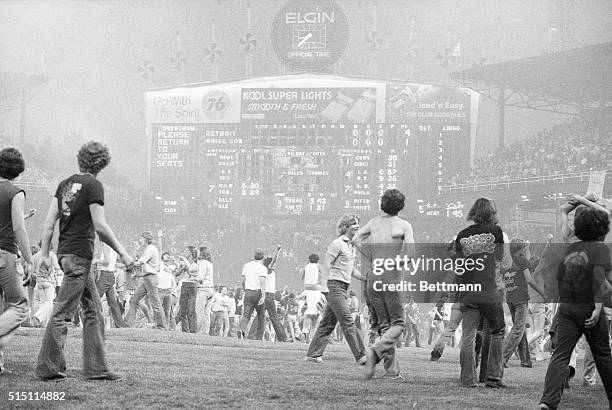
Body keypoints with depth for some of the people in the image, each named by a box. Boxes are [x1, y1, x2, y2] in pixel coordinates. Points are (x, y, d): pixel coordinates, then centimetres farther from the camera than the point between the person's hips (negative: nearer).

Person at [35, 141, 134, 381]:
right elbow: (100, 227, -14)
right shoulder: (93, 185, -10)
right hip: (80, 255, -8)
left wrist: (44, 254, 13)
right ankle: (47, 368, -5)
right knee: (62, 312, -6)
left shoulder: (66, 184, 12)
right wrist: (122, 253, -7)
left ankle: (96, 367, 12)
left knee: (94, 311, 12)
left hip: (65, 252, 8)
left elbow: (49, 221, 10)